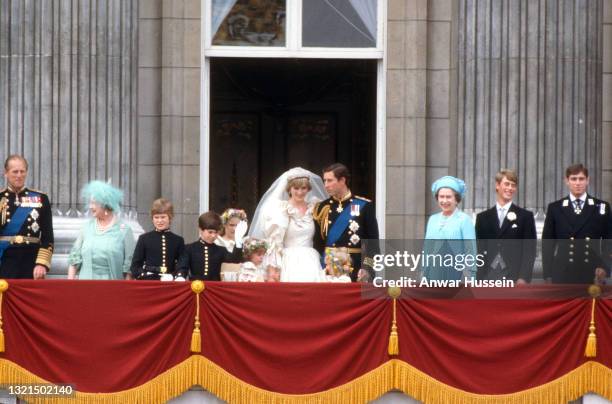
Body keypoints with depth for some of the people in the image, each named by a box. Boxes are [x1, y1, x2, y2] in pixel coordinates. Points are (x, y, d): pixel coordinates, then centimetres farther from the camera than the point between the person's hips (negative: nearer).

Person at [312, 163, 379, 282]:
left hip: (356, 268, -2)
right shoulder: (322, 208, 8)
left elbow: (373, 242, -2)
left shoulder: (364, 206, -1)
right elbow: (317, 243, 8)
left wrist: (367, 268, -11)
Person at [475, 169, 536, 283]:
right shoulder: (483, 218, 13)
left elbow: (530, 250, 1)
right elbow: (479, 250, 11)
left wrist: (523, 277, -9)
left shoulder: (525, 217, 6)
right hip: (488, 278, 2)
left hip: (514, 278, -2)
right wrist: (478, 278, 2)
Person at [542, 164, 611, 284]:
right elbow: (547, 244, 8)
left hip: (593, 275, 0)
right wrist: (548, 275, 1)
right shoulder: (555, 208, 8)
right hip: (562, 276, 0)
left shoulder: (602, 207, 7)